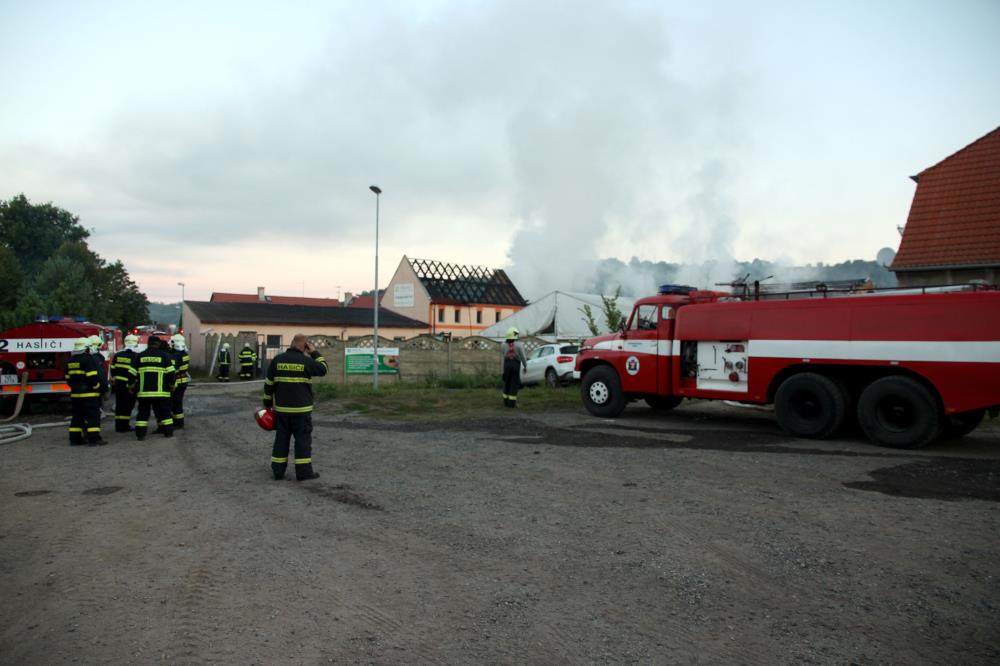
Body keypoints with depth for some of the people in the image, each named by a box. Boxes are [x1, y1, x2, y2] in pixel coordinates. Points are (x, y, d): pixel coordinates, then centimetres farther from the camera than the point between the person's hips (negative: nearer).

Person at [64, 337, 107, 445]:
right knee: (92, 416, -6)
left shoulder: (70, 361, 13)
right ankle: (94, 439, -9)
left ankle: (75, 439, 15)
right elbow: (92, 378, -18)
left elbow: (68, 378, 17)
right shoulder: (88, 359, -13)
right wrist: (97, 388, -6)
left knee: (77, 417, 13)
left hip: (75, 394, 8)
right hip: (89, 394, -8)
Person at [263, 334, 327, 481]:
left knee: (281, 439, 11)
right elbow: (323, 369, 7)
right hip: (301, 409, -4)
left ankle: (278, 471, 13)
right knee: (303, 439, 2)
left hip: (281, 408, 4)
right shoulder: (306, 361, -10)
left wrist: (267, 403, 13)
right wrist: (314, 353, 10)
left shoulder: (277, 359, 1)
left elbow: (269, 383, 4)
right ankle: (304, 472, 3)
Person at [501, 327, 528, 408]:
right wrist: (525, 366, 4)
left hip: (506, 365, 3)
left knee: (507, 383, 13)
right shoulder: (519, 344, -10)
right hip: (516, 365, -3)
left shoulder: (503, 345, -1)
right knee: (514, 384, 1)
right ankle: (512, 403, -1)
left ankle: (506, 402, 14)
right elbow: (523, 357, -8)